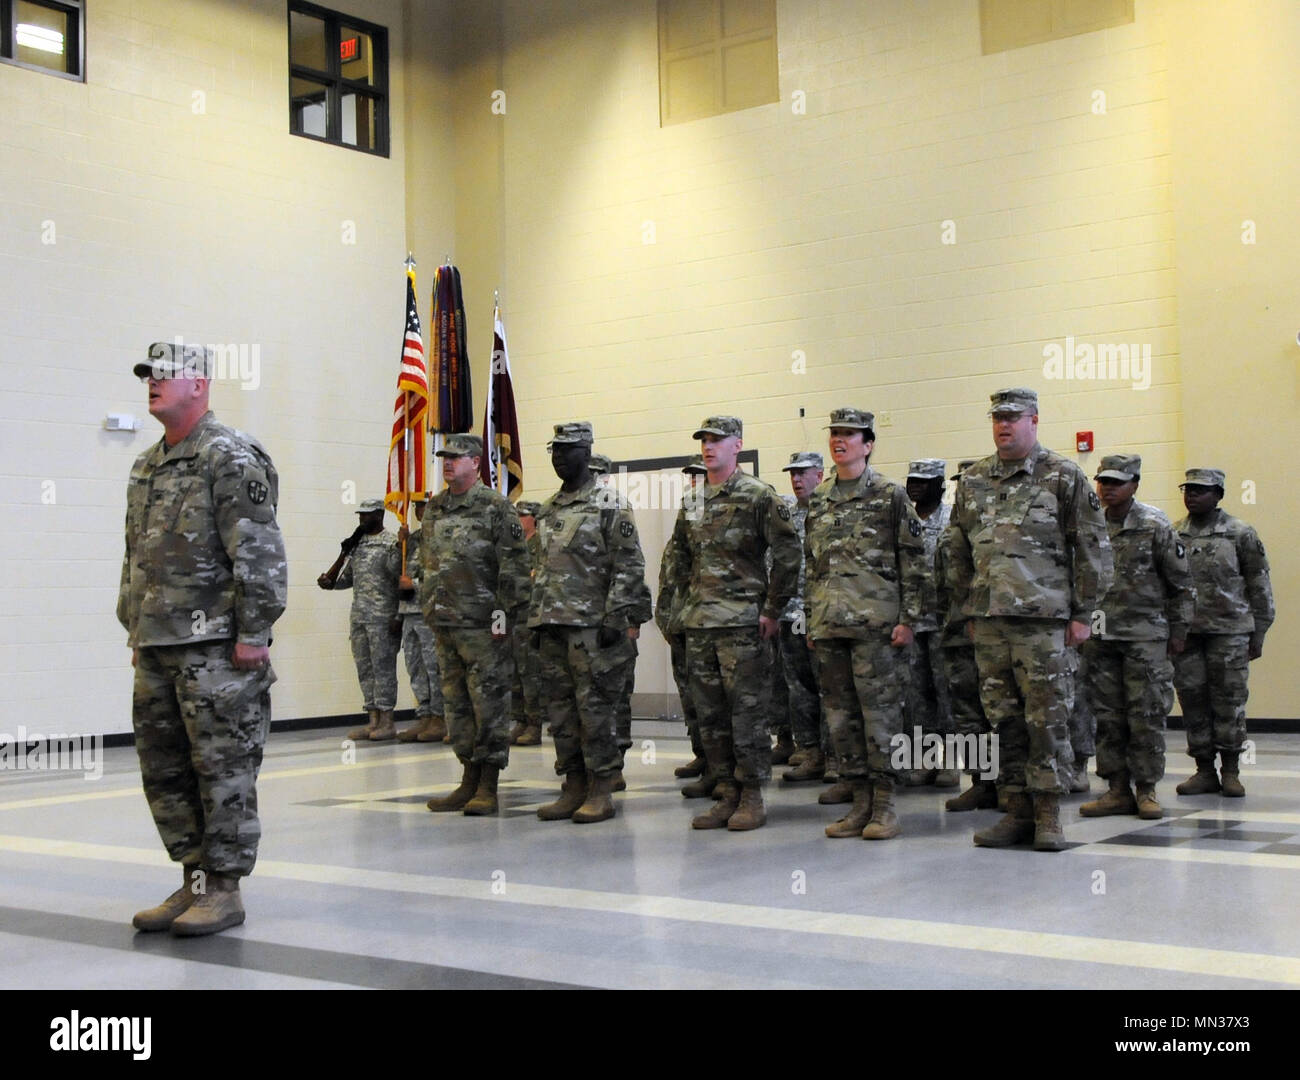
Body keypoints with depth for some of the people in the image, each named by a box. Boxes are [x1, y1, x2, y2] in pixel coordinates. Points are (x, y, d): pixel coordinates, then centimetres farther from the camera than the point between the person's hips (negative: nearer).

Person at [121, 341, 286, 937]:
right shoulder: (146, 466, 18)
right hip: (156, 648, 9)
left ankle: (224, 888, 7)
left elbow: (259, 553, -15)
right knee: (163, 771, 12)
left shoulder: (230, 457, -10)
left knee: (223, 772, -2)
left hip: (214, 647, -9)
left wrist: (253, 633, -18)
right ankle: (194, 881, 22)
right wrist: (134, 629, 20)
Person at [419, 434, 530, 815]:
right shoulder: (434, 507, 14)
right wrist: (430, 606, 18)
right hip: (444, 624, 7)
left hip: (483, 623, -7)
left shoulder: (496, 507, -7)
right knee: (456, 702, 11)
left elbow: (514, 565, -11)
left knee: (490, 701, -3)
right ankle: (469, 780, 20)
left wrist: (507, 614, -16)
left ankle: (488, 788, 2)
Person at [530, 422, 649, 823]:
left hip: (591, 625, -7)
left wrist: (615, 618, -16)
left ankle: (601, 792, 2)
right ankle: (573, 787, 16)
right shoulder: (547, 510, 17)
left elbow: (629, 566, -10)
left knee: (594, 707, -5)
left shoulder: (610, 506, -5)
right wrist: (536, 618, 17)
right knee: (561, 708, 8)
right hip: (551, 625, 7)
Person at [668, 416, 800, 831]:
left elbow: (787, 555, -8)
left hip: (742, 624, -6)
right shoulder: (691, 501, 13)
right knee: (710, 715, 9)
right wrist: (695, 595, 16)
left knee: (747, 711, -3)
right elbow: (680, 555, 26)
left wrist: (772, 610, -9)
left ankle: (752, 796, 6)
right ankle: (726, 794, 17)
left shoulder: (759, 496, -5)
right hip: (697, 624, 6)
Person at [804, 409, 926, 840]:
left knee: (881, 713, -3)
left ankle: (884, 805, 4)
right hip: (829, 626, 6)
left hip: (876, 624, -6)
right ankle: (860, 801, 16)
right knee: (840, 715, 7)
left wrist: (907, 619, -9)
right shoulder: (818, 500, 15)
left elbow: (913, 561, -3)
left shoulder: (890, 496, -1)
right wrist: (812, 621, 16)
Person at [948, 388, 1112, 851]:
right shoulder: (972, 481, 13)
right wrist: (967, 610, 17)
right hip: (988, 618, 4)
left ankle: (1048, 814, 6)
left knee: (1047, 717, -3)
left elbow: (1092, 550, 0)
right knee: (1004, 718, 7)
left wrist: (1083, 613, -3)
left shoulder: (1065, 478, 0)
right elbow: (960, 552, 19)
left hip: (1042, 619, -4)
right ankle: (1017, 810, 15)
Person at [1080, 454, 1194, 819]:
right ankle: (1118, 790, 13)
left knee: (1146, 714, -2)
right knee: (1107, 715, 5)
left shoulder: (1155, 526, -2)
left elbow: (1181, 582, 2)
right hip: (1099, 635, 4)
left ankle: (1147, 790, 7)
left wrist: (1178, 630, 0)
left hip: (1144, 634, -4)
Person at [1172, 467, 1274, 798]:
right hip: (1184, 631, 3)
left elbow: (1259, 584, 3)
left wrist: (1258, 634, 0)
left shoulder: (1240, 533, 1)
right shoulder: (1172, 535, 8)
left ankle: (1231, 771, 11)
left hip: (1229, 629, -3)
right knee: (1193, 701, 4)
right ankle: (1204, 770, 15)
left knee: (1229, 701, 1)